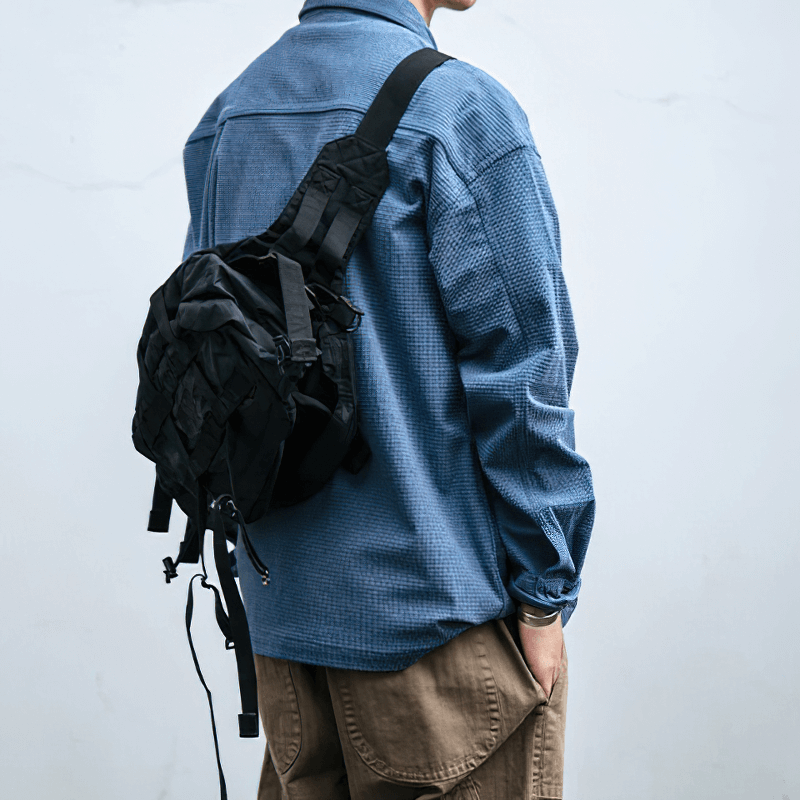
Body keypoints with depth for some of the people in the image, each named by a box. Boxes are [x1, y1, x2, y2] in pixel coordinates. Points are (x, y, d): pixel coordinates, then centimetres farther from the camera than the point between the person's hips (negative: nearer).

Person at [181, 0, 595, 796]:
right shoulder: (459, 107, -12)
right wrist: (544, 594, -7)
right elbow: (517, 366, -13)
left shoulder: (226, 118, 9)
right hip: (436, 601, -7)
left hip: (280, 604, 7)